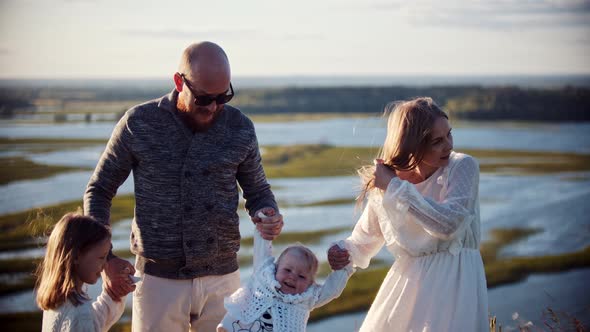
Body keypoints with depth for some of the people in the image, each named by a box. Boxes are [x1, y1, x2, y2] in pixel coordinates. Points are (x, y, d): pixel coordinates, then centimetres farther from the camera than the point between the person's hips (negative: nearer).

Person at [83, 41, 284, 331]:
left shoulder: (239, 128, 0)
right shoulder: (139, 124, -5)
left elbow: (257, 190, 14)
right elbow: (99, 191, 4)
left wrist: (268, 216, -9)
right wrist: (105, 258, -6)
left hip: (222, 277, 2)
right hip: (158, 278, -2)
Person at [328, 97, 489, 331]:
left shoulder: (462, 167, -10)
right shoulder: (384, 180, -1)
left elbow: (448, 224, -24)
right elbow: (368, 235, 14)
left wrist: (396, 186, -20)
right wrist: (346, 252, -8)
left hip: (453, 282, -3)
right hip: (407, 281, 3)